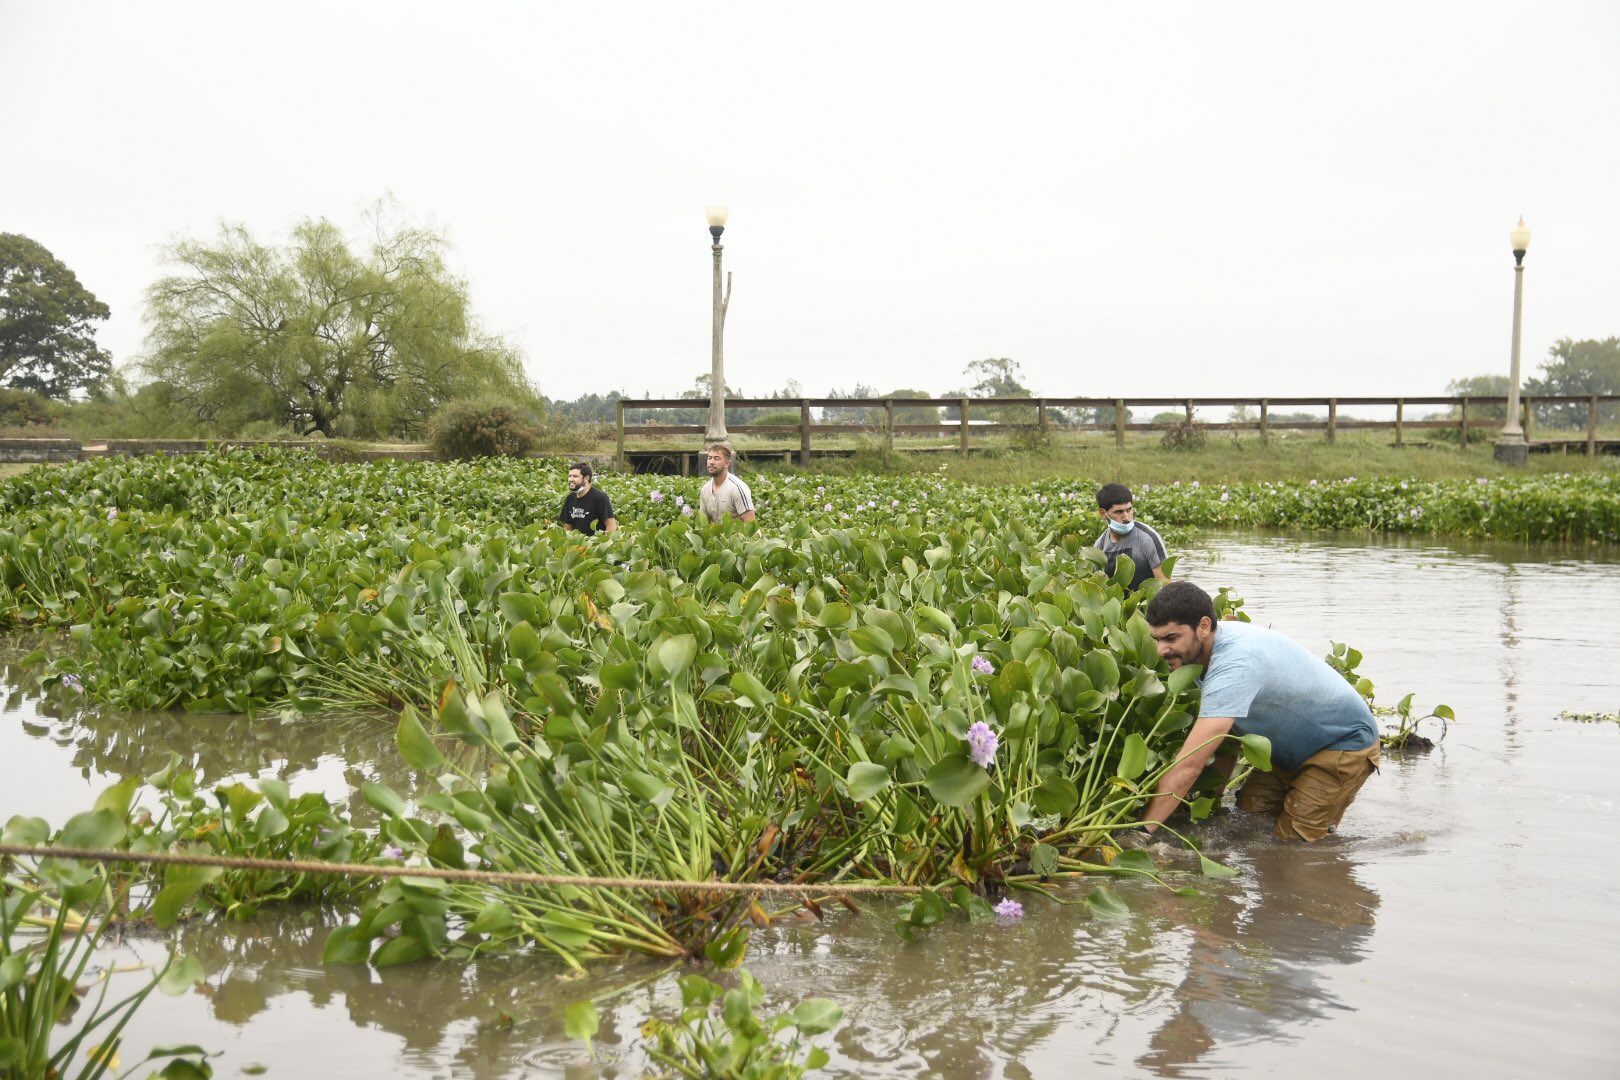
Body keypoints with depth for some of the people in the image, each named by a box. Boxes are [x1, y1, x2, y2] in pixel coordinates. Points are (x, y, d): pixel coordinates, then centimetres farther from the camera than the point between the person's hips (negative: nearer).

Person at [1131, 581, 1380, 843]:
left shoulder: (1235, 665, -39)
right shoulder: (1202, 651, -9)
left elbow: (1189, 765, -44)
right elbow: (1225, 734, 2)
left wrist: (1141, 831, -44)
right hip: (1295, 745, 8)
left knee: (1291, 841, -14)